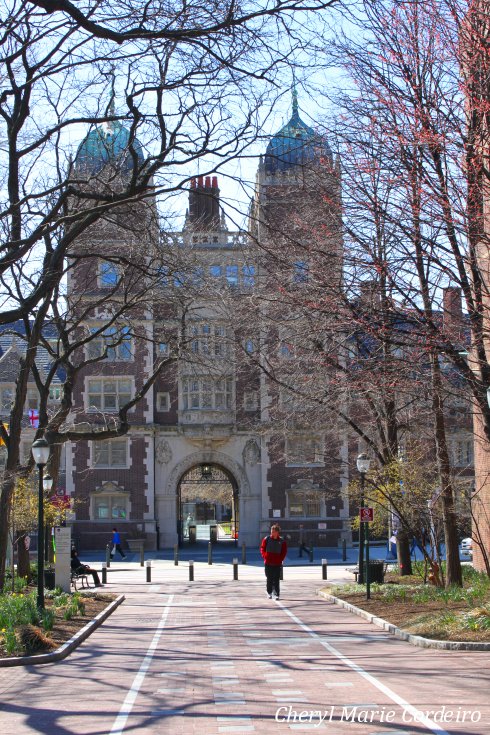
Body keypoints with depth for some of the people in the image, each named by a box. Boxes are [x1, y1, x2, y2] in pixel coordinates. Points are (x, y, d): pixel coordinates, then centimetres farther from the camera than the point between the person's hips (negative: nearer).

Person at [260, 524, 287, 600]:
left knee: (276, 579, -2)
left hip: (277, 563, -1)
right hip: (268, 563, 1)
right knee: (269, 579, 7)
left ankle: (276, 594, 0)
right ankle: (269, 593, 20)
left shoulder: (282, 541, -1)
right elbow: (262, 548, 7)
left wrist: (281, 559, -4)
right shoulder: (266, 539, 0)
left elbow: (284, 551, 7)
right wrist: (265, 556, -5)